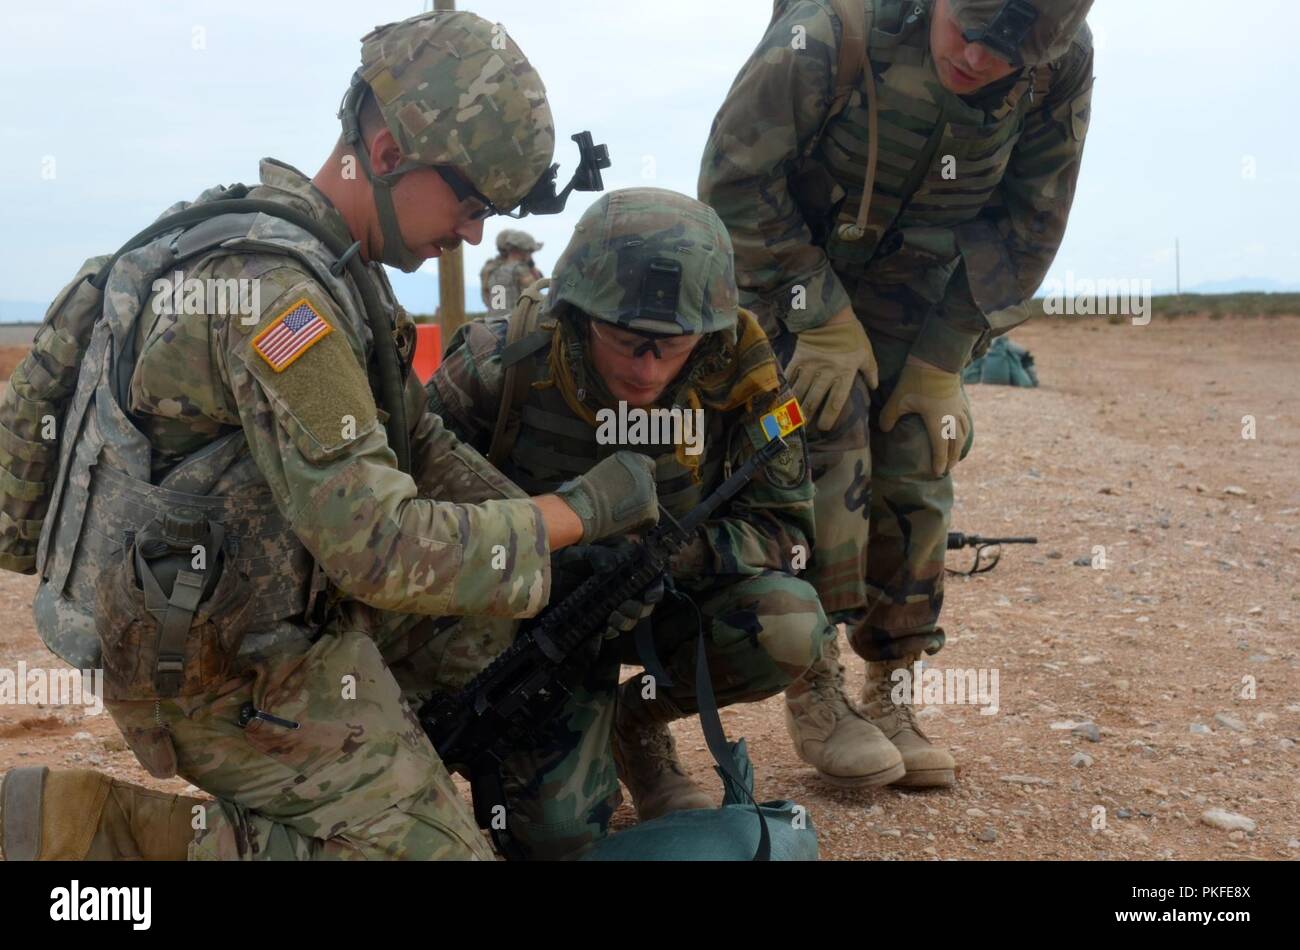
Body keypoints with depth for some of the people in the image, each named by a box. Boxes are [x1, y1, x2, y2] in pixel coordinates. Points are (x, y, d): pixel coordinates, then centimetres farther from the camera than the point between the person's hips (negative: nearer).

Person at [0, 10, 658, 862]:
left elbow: (417, 444, 12)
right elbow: (382, 550, -30)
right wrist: (582, 510, -19)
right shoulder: (274, 289, -27)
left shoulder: (334, 264, 5)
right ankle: (99, 826, -9)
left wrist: (563, 535, 2)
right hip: (246, 679, -10)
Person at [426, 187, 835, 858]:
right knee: (557, 826, -19)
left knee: (787, 627, -28)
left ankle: (638, 719, 3)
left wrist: (671, 556, -32)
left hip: (666, 599, 2)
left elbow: (784, 525, -14)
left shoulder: (737, 371, -20)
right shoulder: (504, 362, -24)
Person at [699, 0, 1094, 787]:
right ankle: (813, 691, -3)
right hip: (792, 271, -4)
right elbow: (735, 177, -23)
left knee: (917, 473, -1)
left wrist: (943, 357, -9)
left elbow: (1030, 224, -6)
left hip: (918, 292, 4)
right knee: (824, 456, -16)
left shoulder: (1063, 65, -19)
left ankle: (890, 692, 11)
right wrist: (819, 319, -21)